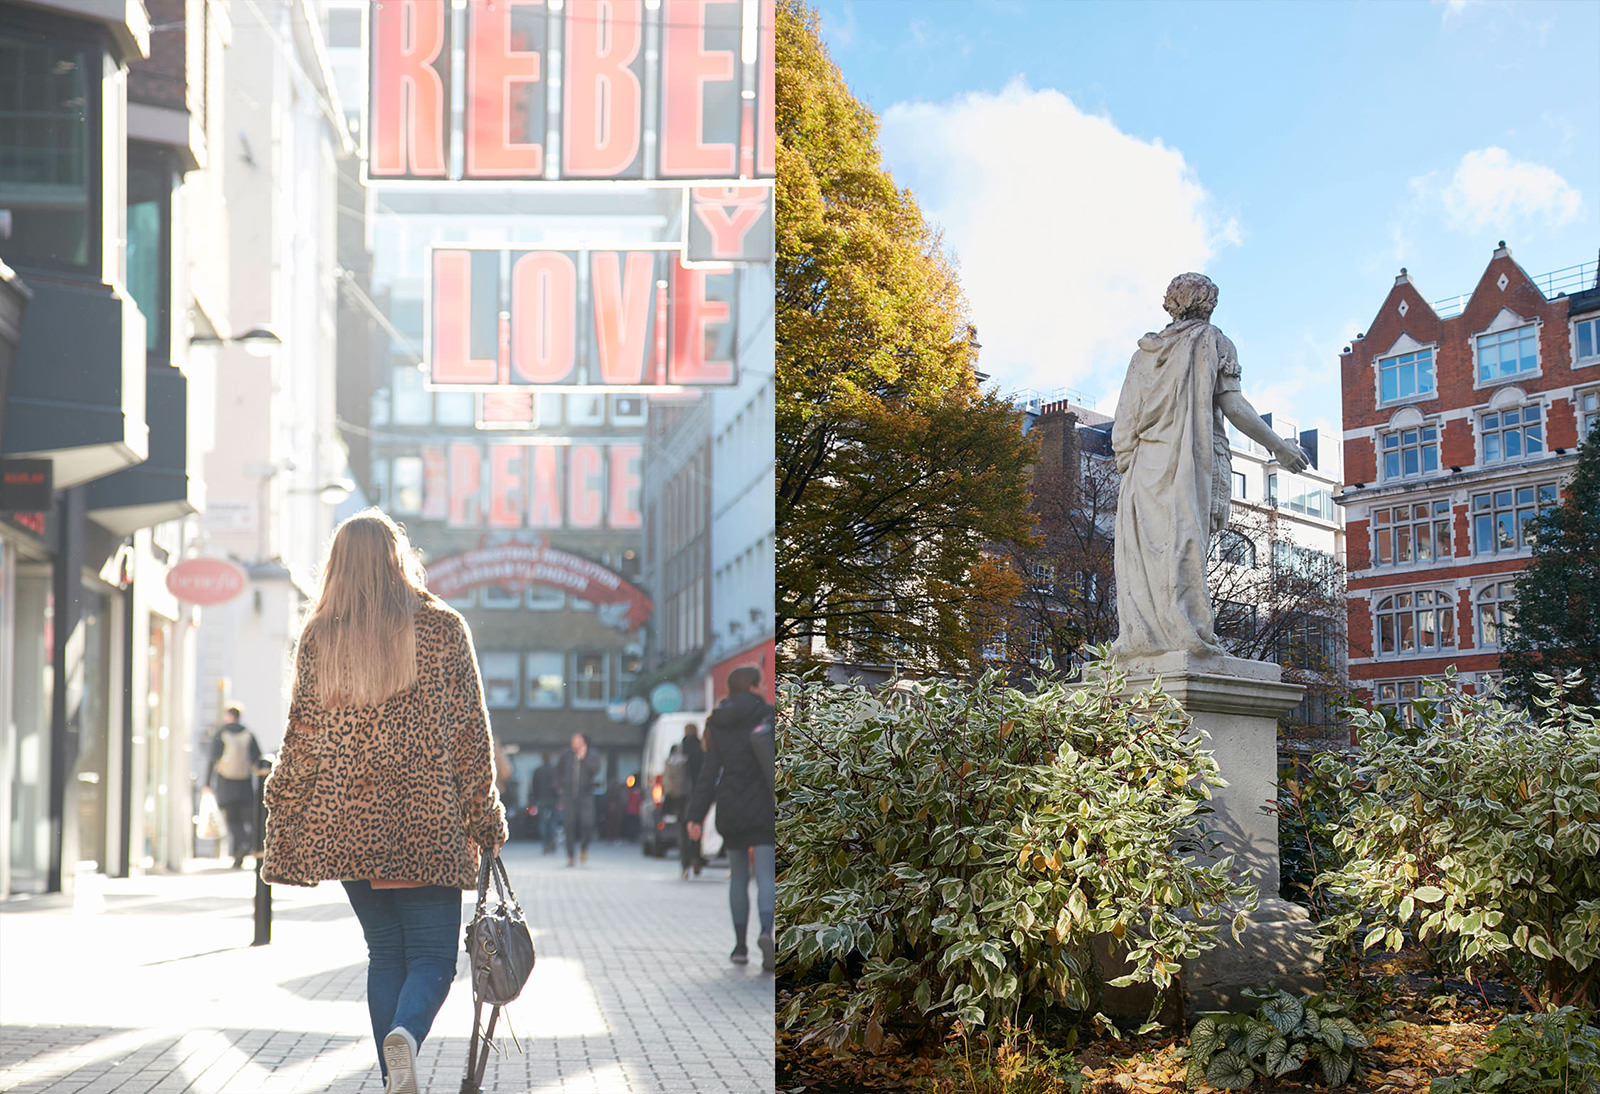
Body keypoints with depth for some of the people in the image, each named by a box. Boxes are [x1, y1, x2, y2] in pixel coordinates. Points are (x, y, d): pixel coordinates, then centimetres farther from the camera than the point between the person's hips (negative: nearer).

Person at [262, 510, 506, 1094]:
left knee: (384, 953, 13)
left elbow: (302, 735, 5)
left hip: (347, 821, 3)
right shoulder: (443, 627, -1)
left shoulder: (318, 636, 4)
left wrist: (285, 832, 12)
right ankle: (405, 1034, -27)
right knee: (432, 953, 2)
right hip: (427, 822, -2)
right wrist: (485, 821, 6)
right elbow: (469, 729, 0)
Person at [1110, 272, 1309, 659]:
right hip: (1194, 459, -3)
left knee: (1144, 545, -2)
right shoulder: (1213, 342, 6)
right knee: (1186, 542, -9)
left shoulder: (1146, 350, 16)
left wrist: (1125, 467, 16)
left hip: (1146, 463, 3)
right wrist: (1278, 445, 3)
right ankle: (1186, 630, -17)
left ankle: (1140, 632, -11)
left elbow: (1126, 417, 12)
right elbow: (1233, 405, -2)